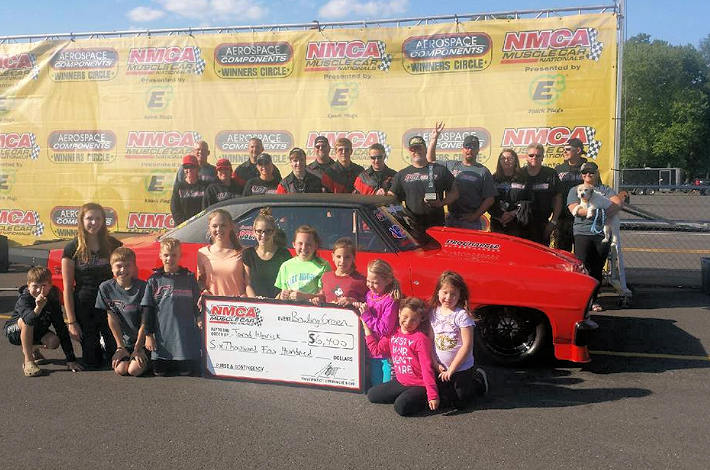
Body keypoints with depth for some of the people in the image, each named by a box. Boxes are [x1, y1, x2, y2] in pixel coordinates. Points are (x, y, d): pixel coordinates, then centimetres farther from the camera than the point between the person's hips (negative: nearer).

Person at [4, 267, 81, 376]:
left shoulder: (52, 301, -18)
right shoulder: (24, 298, -28)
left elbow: (61, 329, -19)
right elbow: (29, 320, -48)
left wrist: (71, 359, -23)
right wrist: (38, 308, -70)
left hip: (36, 332, 4)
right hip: (14, 331, -4)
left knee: (54, 342, -23)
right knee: (27, 320, -34)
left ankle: (32, 348, 12)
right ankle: (28, 361, -26)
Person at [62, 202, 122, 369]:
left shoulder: (113, 245, 1)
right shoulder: (72, 249, -4)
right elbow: (67, 288, -4)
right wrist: (71, 321, -8)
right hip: (84, 309, -1)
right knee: (93, 363, 5)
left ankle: (105, 347, 35)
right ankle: (96, 347, 39)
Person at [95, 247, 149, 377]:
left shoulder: (142, 287, -12)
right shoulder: (106, 288, -4)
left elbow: (144, 322, -9)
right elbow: (112, 319, -2)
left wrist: (137, 349, -9)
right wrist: (120, 347, -3)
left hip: (142, 340, -3)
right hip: (123, 341, 3)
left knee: (134, 370, -20)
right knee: (120, 369, -15)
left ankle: (145, 360, 13)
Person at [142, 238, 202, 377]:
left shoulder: (189, 278, 4)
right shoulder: (154, 280, 4)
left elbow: (197, 304, 11)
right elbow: (148, 309, 6)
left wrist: (199, 319, -4)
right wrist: (148, 335, 2)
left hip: (186, 337, 0)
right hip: (162, 337, 1)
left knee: (188, 372, -1)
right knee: (160, 372, 2)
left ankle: (182, 364, 30)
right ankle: (167, 364, 32)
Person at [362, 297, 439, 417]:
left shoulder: (420, 338, -18)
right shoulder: (393, 334, 4)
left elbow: (427, 368, -20)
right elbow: (376, 350, 7)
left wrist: (433, 395, -23)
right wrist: (366, 327, 5)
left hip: (419, 385, -7)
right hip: (400, 382, 7)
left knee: (401, 407, -28)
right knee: (372, 395, 9)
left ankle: (423, 400, 0)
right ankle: (405, 395, 14)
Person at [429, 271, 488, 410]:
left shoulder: (462, 315, -18)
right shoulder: (433, 313, -2)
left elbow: (467, 346, -19)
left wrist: (451, 369, -16)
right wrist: (435, 363, -7)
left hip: (462, 368, -5)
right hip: (442, 369, 5)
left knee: (460, 404, 3)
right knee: (446, 397, 17)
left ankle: (479, 379, 26)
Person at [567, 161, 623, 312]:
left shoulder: (605, 190, 18)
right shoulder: (575, 190, 14)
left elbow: (619, 202, 0)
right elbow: (574, 209, -4)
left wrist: (606, 213, -19)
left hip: (602, 233, 2)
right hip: (582, 233, -2)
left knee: (597, 269, 4)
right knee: (582, 267, -11)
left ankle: (594, 300, 12)